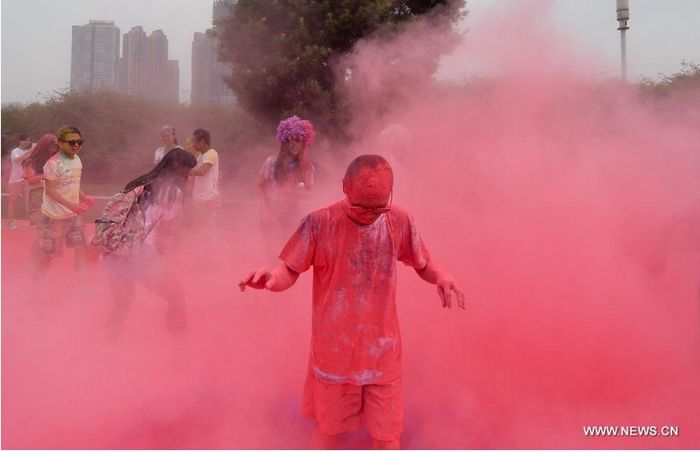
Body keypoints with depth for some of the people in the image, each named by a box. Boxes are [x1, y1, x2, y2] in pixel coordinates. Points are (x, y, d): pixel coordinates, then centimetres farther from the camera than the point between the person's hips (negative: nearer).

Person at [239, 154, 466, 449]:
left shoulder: (400, 222, -9)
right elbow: (289, 272, -8)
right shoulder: (319, 223, -16)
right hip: (333, 352, -1)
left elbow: (423, 265, 5)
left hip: (382, 352, 1)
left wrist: (441, 276, -19)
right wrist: (270, 277, -32)